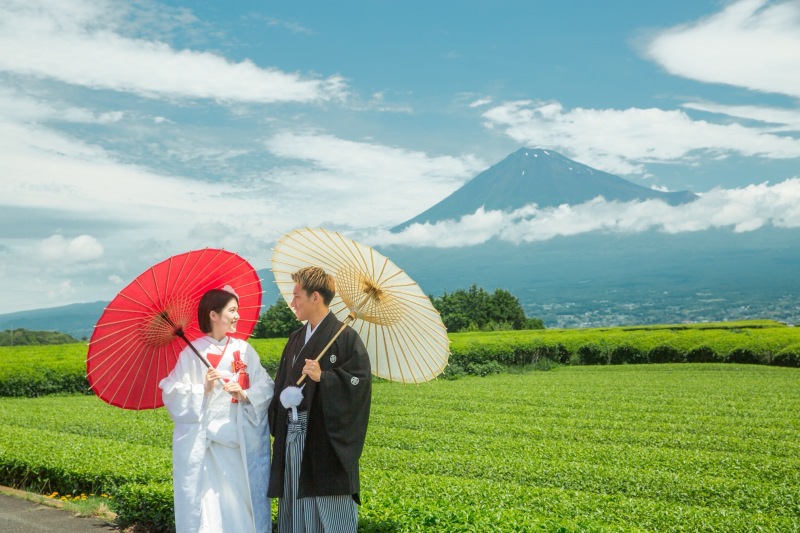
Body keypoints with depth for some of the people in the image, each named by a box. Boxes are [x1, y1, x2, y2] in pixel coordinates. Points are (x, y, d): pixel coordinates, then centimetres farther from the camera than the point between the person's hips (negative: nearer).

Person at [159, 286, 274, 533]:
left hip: (240, 441, 3)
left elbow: (267, 386, 2)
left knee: (241, 502, 4)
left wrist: (245, 394, -15)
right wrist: (203, 389, -17)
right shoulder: (192, 353, -2)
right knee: (205, 505, 0)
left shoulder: (244, 349, 6)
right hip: (201, 443, -2)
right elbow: (173, 394, -5)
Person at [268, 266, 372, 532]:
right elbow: (283, 384, 17)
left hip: (325, 441, -7)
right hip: (293, 438, 8)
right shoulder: (296, 338, 16)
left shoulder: (345, 337, -8)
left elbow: (359, 381, -14)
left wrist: (323, 378, -24)